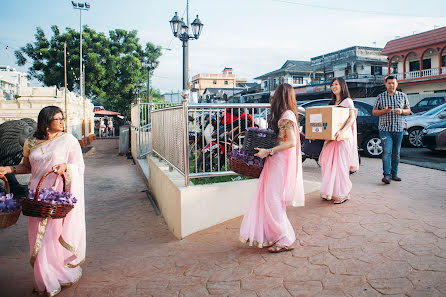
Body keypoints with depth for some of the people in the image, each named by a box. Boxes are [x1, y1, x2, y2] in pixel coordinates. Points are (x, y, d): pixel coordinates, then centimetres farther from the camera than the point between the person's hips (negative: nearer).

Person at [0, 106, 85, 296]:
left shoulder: (68, 140, -1)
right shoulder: (31, 143, 7)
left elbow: (79, 166, 0)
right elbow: (27, 167, 19)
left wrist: (65, 166, -19)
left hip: (59, 195, -3)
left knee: (57, 234, 1)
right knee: (38, 236, 6)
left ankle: (62, 274, 21)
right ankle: (45, 282, 21)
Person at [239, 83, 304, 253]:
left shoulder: (287, 115, -13)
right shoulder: (281, 115, 15)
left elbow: (291, 142, -20)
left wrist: (268, 151, -21)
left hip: (281, 162, -9)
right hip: (274, 162, 9)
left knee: (273, 201, -4)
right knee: (266, 199, 10)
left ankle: (286, 240, 8)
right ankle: (270, 236, 21)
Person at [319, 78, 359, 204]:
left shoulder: (347, 101, -2)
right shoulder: (332, 103, 20)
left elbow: (352, 118, -14)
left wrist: (342, 131, -29)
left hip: (343, 137, -7)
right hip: (331, 137, 7)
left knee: (340, 164, -8)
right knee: (328, 163, 3)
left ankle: (342, 194, 0)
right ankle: (330, 191, 11)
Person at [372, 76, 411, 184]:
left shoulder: (403, 96, 10)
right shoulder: (381, 97, 5)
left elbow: (408, 110, 13)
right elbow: (374, 112, 5)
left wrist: (401, 111, -9)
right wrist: (384, 111, -14)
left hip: (398, 129, 3)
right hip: (385, 129, -3)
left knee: (396, 153, 9)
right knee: (387, 152, -12)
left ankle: (394, 173, 20)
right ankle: (386, 175, -14)